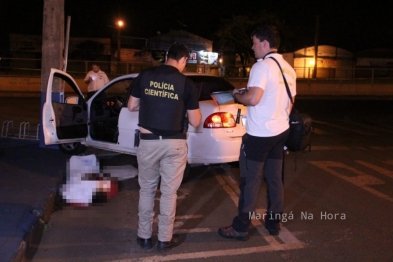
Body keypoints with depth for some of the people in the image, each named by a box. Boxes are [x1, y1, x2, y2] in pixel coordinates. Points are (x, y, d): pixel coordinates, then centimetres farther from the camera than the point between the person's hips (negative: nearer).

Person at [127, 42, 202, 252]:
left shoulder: (144, 76, 0)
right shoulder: (187, 84, -6)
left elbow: (131, 106, 8)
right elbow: (195, 122, -2)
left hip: (148, 141, 2)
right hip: (174, 144, -2)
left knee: (146, 190, 16)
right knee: (169, 192, 11)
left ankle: (144, 237, 25)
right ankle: (165, 239, 20)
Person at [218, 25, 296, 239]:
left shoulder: (262, 66, -15)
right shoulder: (288, 69, 12)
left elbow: (252, 99, -25)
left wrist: (236, 95, -6)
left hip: (259, 134, -8)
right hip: (280, 131, 8)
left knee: (251, 180, -2)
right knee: (275, 178, 13)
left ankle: (240, 227, 5)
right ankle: (273, 223, 21)